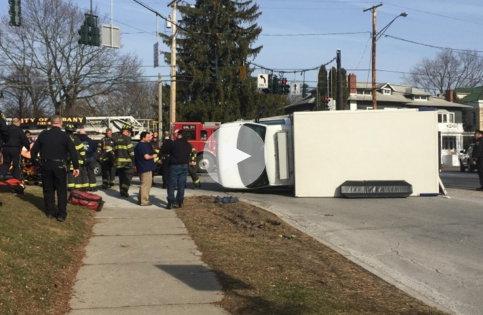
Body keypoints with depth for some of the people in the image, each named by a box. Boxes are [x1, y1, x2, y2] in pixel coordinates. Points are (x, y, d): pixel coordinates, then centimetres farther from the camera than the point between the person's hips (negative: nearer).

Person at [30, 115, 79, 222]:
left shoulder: (43, 135, 1)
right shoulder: (64, 136, -7)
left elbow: (34, 150, 6)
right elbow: (73, 152, -11)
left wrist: (34, 161, 20)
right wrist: (76, 167, -7)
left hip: (46, 166, 3)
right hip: (60, 165, -3)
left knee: (48, 189, 14)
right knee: (61, 191, 4)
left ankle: (50, 211, 20)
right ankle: (61, 214, 1)